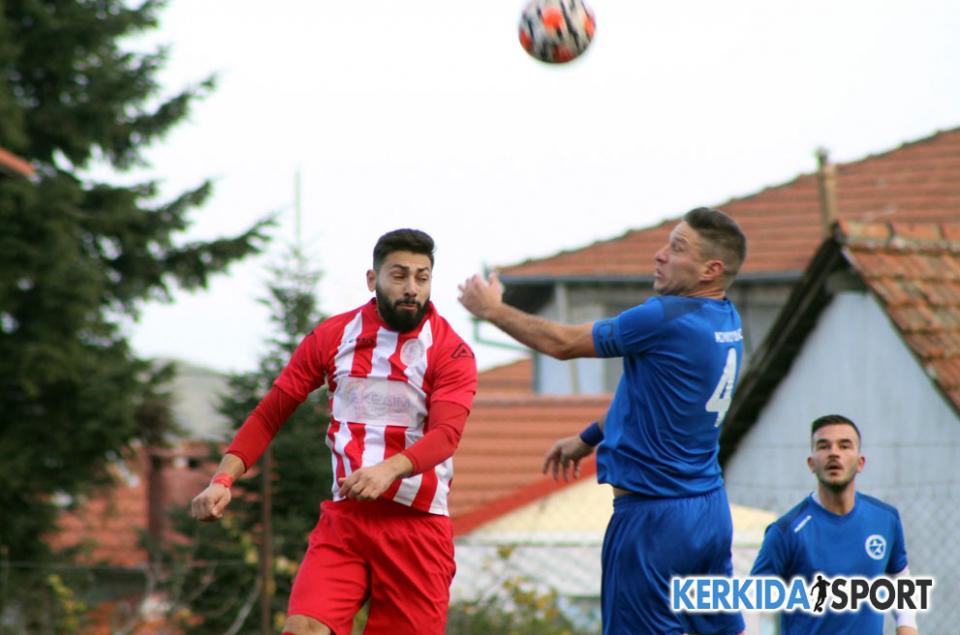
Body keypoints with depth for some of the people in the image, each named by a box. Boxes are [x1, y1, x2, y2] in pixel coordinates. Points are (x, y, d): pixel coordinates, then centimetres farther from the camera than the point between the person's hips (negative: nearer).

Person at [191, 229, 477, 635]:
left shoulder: (451, 352, -4)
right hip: (343, 521, 1)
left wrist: (389, 469, -39)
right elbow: (269, 414, 9)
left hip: (418, 524, -1)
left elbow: (446, 434, -19)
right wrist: (223, 479, -5)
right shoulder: (332, 337, 5)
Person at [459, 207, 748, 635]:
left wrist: (492, 310, 7)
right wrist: (588, 439, 30)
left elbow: (561, 343, -7)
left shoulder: (667, 319, -19)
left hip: (652, 517, -8)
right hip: (711, 509, 8)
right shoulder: (727, 322, 8)